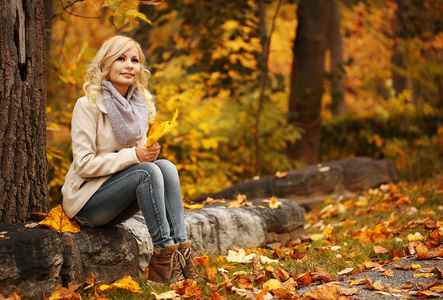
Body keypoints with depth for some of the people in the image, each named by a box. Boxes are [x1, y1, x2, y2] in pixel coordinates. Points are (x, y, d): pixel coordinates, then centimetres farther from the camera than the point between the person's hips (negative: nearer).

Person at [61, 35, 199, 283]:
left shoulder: (140, 105, 8)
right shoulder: (88, 105, -12)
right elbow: (84, 164, -18)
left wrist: (149, 152, -10)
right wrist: (133, 156, -25)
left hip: (115, 206, 6)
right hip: (86, 202, -6)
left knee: (166, 166, -20)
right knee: (148, 171, -29)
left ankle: (181, 248, -29)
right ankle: (164, 253, -29)